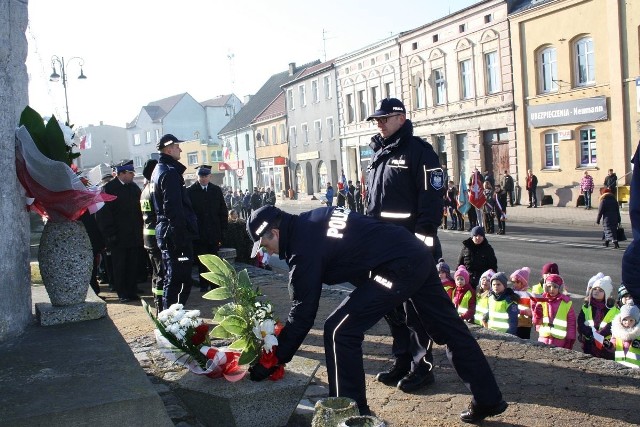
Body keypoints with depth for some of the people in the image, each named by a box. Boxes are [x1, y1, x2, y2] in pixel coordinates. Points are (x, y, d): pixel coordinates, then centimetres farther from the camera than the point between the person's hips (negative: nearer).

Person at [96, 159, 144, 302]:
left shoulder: (134, 187, 10)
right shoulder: (108, 188, -7)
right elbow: (103, 214, -10)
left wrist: (140, 230, 8)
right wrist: (110, 234, -14)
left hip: (135, 236, 5)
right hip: (118, 237, -5)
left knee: (134, 265, 7)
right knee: (119, 266, 3)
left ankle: (132, 291, 16)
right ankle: (122, 293, 11)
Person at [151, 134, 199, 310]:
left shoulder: (159, 170, 18)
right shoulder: (170, 172, -14)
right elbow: (174, 208, -22)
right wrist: (180, 239, -23)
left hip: (165, 231, 11)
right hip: (176, 233, -11)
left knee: (172, 278, 18)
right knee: (178, 279, -6)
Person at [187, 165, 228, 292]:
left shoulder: (217, 190, 7)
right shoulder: (190, 191, -2)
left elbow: (223, 212, 8)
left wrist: (222, 230, 1)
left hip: (214, 232, 2)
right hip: (198, 233, -2)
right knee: (201, 260, 4)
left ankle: (214, 284, 15)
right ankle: (204, 284, 13)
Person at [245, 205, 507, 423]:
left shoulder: (304, 246, -13)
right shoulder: (310, 221, 12)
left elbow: (303, 314, -11)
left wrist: (271, 363, -3)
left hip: (399, 268, -10)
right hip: (417, 254, 10)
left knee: (340, 331, -5)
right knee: (448, 329, 19)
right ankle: (489, 399, 31)